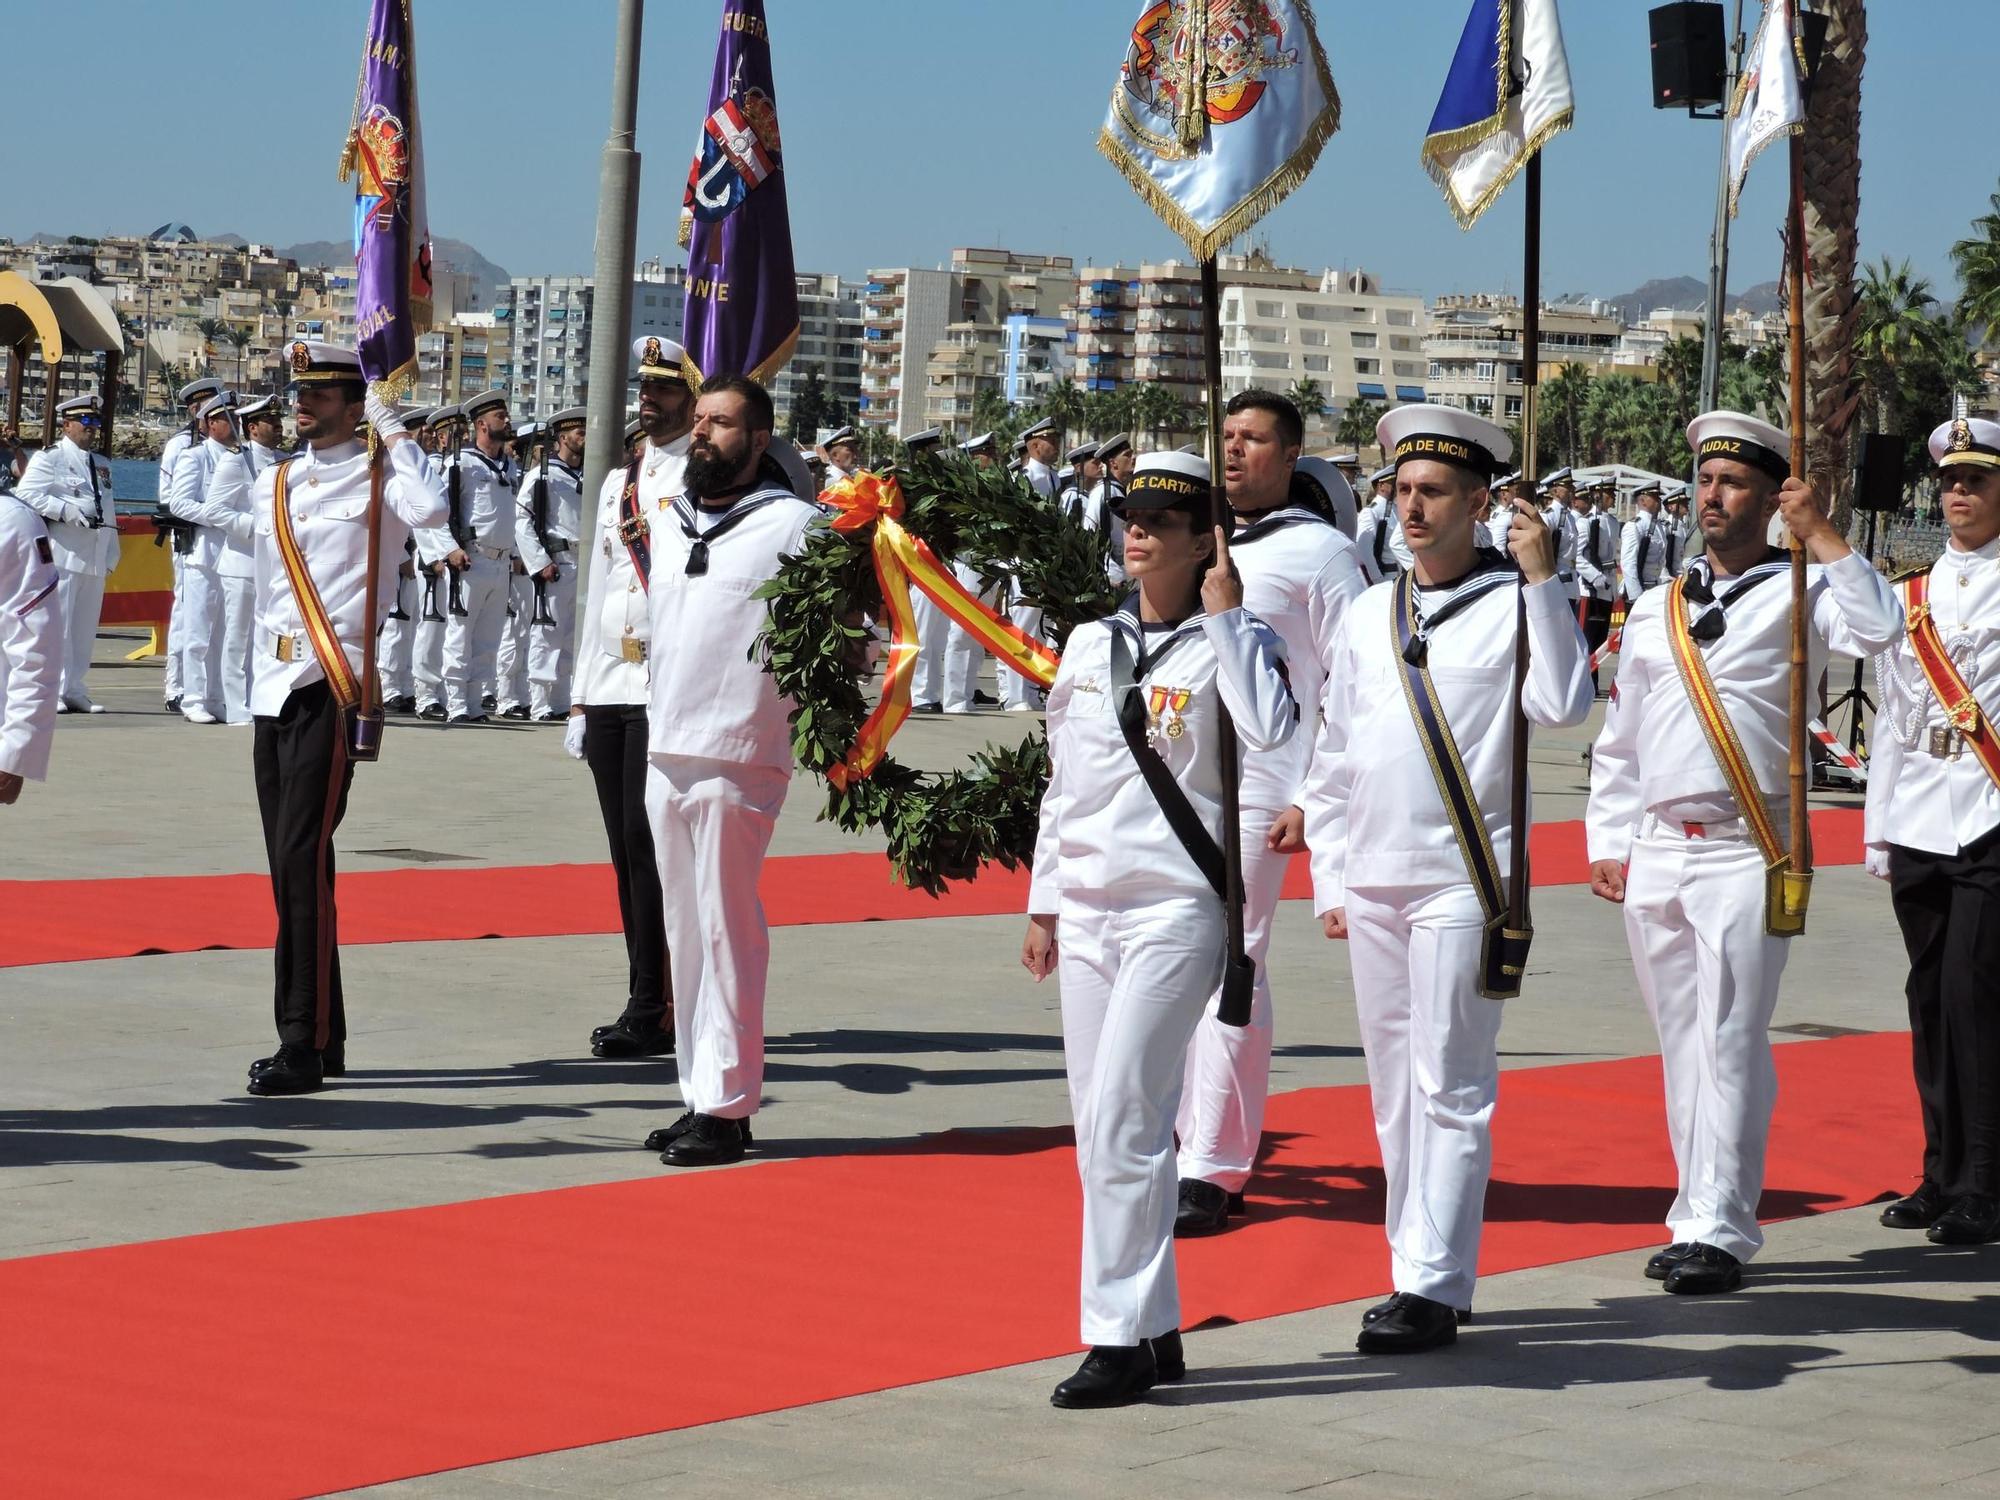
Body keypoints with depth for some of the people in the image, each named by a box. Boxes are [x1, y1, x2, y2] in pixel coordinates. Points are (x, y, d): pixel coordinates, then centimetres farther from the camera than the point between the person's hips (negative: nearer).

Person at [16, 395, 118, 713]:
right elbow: (26, 494, -12)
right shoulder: (49, 458, 0)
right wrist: (70, 512, -18)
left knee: (85, 627, 7)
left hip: (95, 557, 7)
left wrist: (111, 555, 15)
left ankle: (74, 690, 12)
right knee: (58, 624, -8)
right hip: (63, 553, -7)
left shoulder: (102, 465, 22)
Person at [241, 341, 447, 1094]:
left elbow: (430, 509, -26)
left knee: (303, 859, -13)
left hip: (333, 687, -7)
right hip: (275, 687, 7)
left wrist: (391, 430, -12)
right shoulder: (273, 483, 16)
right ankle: (325, 1038, 16)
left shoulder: (377, 478, -2)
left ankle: (304, 1045, -11)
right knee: (291, 864, 8)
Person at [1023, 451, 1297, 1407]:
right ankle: (1155, 1330, 16)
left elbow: (1271, 731, -24)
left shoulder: (1233, 642, -3)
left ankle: (1120, 1338, -9)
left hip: (1177, 907, -6)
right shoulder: (1089, 645, 13)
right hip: (1086, 908, 6)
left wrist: (1223, 614, -16)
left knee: (1124, 1121, -13)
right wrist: (1043, 906, 17)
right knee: (1103, 1129, 7)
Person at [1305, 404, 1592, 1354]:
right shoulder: (1370, 615, 12)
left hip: (1462, 882, -6)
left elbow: (1563, 706, -20)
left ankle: (1433, 1286, -6)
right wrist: (1329, 877, 12)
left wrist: (1541, 578, -21)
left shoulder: (1513, 604, -3)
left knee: (1451, 1087, -7)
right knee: (1395, 1088, 11)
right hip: (1373, 884, 6)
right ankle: (1417, 1269, 20)